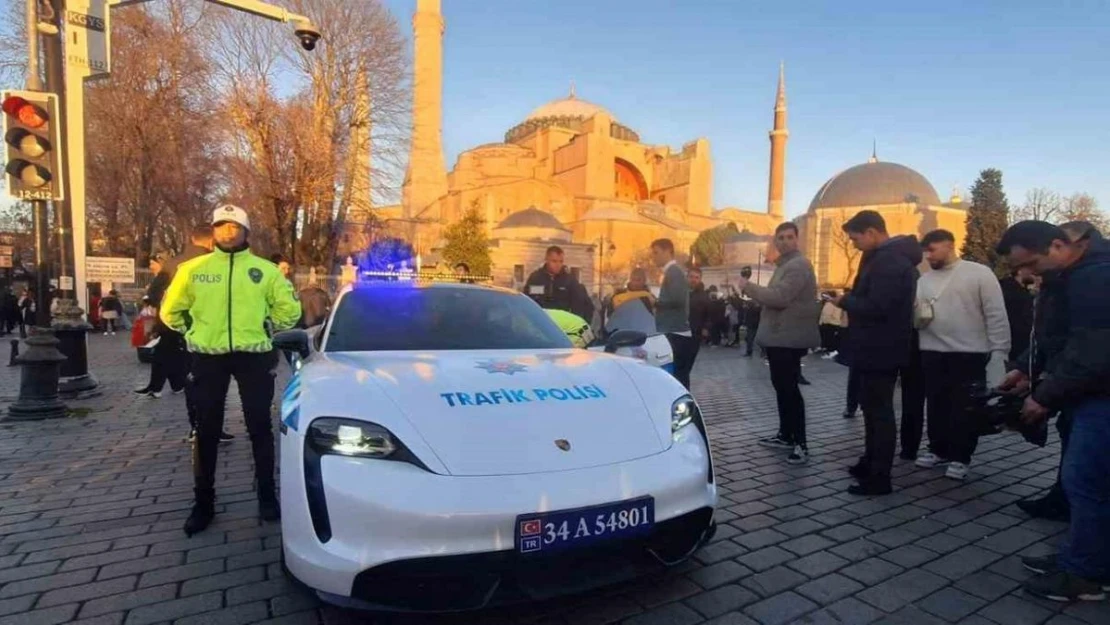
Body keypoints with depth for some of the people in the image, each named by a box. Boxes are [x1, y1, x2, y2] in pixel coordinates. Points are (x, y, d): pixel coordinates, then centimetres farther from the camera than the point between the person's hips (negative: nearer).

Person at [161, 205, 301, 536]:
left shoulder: (265, 270, 1)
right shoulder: (193, 269, 4)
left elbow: (289, 310, 7)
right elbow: (170, 311, 13)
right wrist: (194, 334, 11)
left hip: (253, 357, -1)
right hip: (208, 358, 1)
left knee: (260, 428, 7)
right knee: (206, 432, 8)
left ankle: (267, 497, 20)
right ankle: (204, 503, 22)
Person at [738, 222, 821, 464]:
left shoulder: (798, 265, -15)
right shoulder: (784, 264, 19)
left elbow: (779, 298, -26)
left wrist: (749, 286, -15)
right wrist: (752, 290, 9)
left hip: (789, 338, -11)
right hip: (779, 336, 11)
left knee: (790, 389, -9)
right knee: (781, 387, 16)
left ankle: (801, 444, -3)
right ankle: (786, 435, 26)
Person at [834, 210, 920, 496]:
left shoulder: (889, 261, -20)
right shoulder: (888, 257, 14)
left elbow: (875, 306, -27)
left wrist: (845, 301, -13)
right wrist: (851, 298, 3)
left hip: (880, 349, -11)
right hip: (879, 347, 11)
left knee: (879, 410, -4)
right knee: (873, 407, 18)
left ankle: (879, 477, 5)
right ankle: (871, 462, 31)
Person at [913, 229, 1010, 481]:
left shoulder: (979, 273, -4)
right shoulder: (924, 280, 11)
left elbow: (996, 316, -7)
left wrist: (999, 352, -11)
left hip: (970, 355, -5)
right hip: (932, 354, 5)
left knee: (965, 408, 4)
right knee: (936, 405, 14)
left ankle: (960, 457, 15)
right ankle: (938, 449, 28)